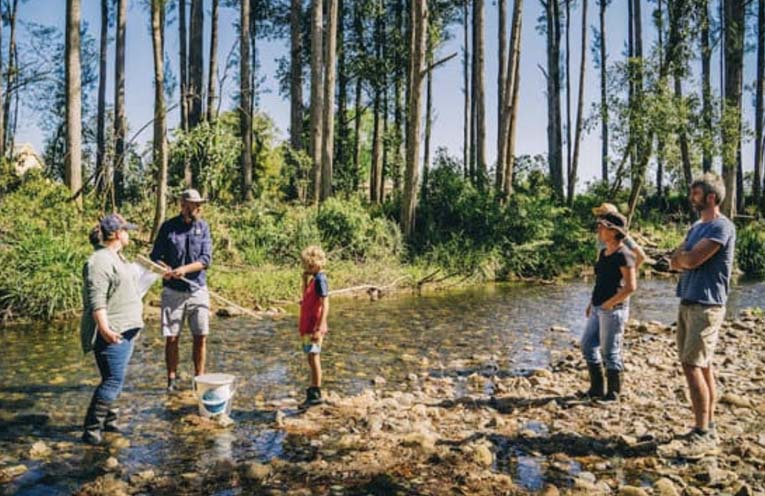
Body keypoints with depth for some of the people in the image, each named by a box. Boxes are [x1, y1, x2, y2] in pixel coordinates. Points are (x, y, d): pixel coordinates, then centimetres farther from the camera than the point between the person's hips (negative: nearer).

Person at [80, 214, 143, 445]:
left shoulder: (116, 257, 16)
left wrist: (134, 324, 28)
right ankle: (92, 429, -3)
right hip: (111, 333, -10)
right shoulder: (99, 261, -16)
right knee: (113, 380, -10)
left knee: (114, 379, 17)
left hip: (125, 330, 10)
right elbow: (96, 301, -24)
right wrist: (104, 329, -32)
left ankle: (108, 420, 28)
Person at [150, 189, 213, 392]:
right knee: (171, 338, 4)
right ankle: (172, 379, 18)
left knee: (201, 337, 4)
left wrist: (184, 269, -19)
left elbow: (206, 259, -5)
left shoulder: (203, 227, 2)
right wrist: (164, 268, -19)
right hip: (173, 291, -1)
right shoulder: (168, 227, -1)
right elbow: (155, 256, 2)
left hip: (198, 290, 1)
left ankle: (199, 378, 17)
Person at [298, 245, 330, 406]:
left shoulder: (320, 279, -14)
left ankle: (316, 393, 1)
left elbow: (325, 306, -20)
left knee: (313, 357, -6)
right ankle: (313, 391, 21)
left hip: (314, 327, -9)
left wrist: (320, 328, -25)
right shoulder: (313, 278, 14)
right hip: (308, 325, 9)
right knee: (312, 358, 13)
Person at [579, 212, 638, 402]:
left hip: (613, 310, -9)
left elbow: (631, 286, -19)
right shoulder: (603, 253, 12)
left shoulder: (623, 255, -15)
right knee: (587, 345, 12)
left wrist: (609, 303, -15)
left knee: (610, 352, 0)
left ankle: (613, 393, 16)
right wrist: (592, 302, 14)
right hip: (598, 308, 9)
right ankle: (596, 389, 24)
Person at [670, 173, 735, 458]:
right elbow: (675, 262, 13)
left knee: (692, 366, -13)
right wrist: (688, 258, -7)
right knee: (702, 365, 12)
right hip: (688, 303, 9)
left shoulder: (722, 227, -12)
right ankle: (707, 425, 20)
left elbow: (691, 260, -20)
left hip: (706, 306, -9)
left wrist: (683, 256, 1)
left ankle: (704, 434, -7)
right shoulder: (697, 227, 18)